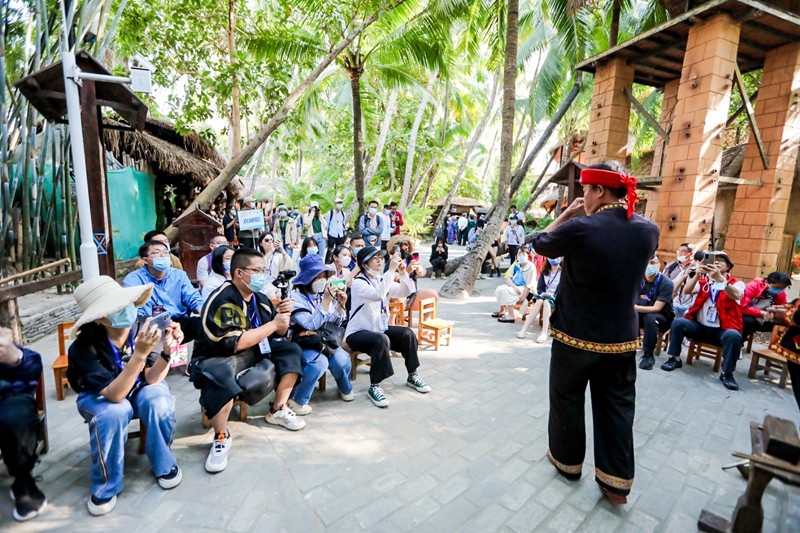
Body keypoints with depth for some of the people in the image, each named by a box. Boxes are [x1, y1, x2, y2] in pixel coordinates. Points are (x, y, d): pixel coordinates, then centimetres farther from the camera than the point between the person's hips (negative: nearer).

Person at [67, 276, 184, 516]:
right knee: (113, 413, -34)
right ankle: (105, 486, -8)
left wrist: (167, 350, -43)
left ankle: (164, 465, -4)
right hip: (100, 397, -1)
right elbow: (114, 394, -36)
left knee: (158, 400, -30)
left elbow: (150, 379, -24)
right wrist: (140, 353, -49)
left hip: (139, 388, 2)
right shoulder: (84, 347, -28)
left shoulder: (142, 327, -24)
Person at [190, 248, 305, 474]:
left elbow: (278, 334, 10)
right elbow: (235, 343, -29)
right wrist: (273, 324, -23)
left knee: (291, 350, -4)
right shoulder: (222, 300, -21)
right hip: (217, 357, -7)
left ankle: (278, 410, 5)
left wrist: (283, 316, -12)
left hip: (254, 352, 8)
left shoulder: (259, 298, 3)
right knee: (220, 373, -39)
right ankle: (221, 436, -18)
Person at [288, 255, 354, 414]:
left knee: (342, 359, -21)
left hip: (325, 340, 5)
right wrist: (326, 300, -29)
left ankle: (345, 388, 12)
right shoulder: (295, 297, -12)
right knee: (320, 362, -33)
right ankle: (296, 400, -12)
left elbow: (336, 322, 10)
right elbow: (312, 325, -24)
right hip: (303, 344, -4)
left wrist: (341, 303, -8)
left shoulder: (325, 293, 2)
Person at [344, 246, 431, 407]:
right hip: (358, 332, -7)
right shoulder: (358, 283, -16)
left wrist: (403, 273, -16)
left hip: (379, 328, 7)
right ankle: (374, 387, -21)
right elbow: (378, 295, -35)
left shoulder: (382, 280, 7)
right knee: (382, 340, -35)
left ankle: (412, 376, 7)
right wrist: (391, 270, -34)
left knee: (407, 333, -11)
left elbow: (406, 292, 0)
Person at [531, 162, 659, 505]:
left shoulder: (579, 228, -20)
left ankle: (567, 461, 36)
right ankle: (616, 481, 28)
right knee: (617, 406, 16)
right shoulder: (648, 230, -3)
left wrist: (567, 215, 2)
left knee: (568, 399, 16)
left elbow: (539, 244, -4)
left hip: (575, 335, -4)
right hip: (623, 337, 5)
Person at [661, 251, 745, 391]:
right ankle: (675, 358, -9)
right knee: (678, 323, -25)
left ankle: (727, 373, -14)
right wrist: (697, 274, -27)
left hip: (722, 330, -2)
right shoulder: (703, 281, 9)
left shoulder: (737, 283, 2)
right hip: (700, 326, 2)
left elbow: (737, 295, -23)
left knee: (734, 335, -34)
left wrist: (720, 278, -38)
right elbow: (686, 291, -10)